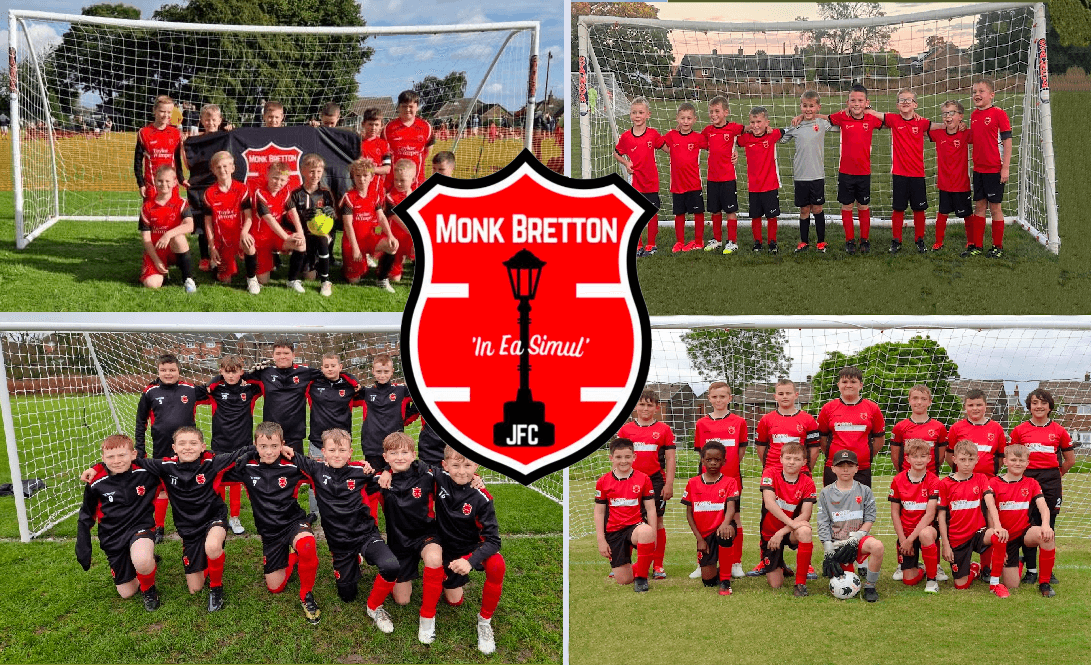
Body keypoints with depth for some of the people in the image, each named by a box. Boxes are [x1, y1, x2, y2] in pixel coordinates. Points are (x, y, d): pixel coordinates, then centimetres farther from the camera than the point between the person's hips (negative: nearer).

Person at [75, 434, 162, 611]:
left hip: (140, 527, -3)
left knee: (141, 561, -38)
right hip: (113, 538, 3)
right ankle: (148, 559, 35)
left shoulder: (146, 472, -14)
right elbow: (86, 516, 6)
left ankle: (149, 589, -3)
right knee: (127, 593, 6)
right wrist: (82, 550, 5)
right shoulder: (96, 482, -9)